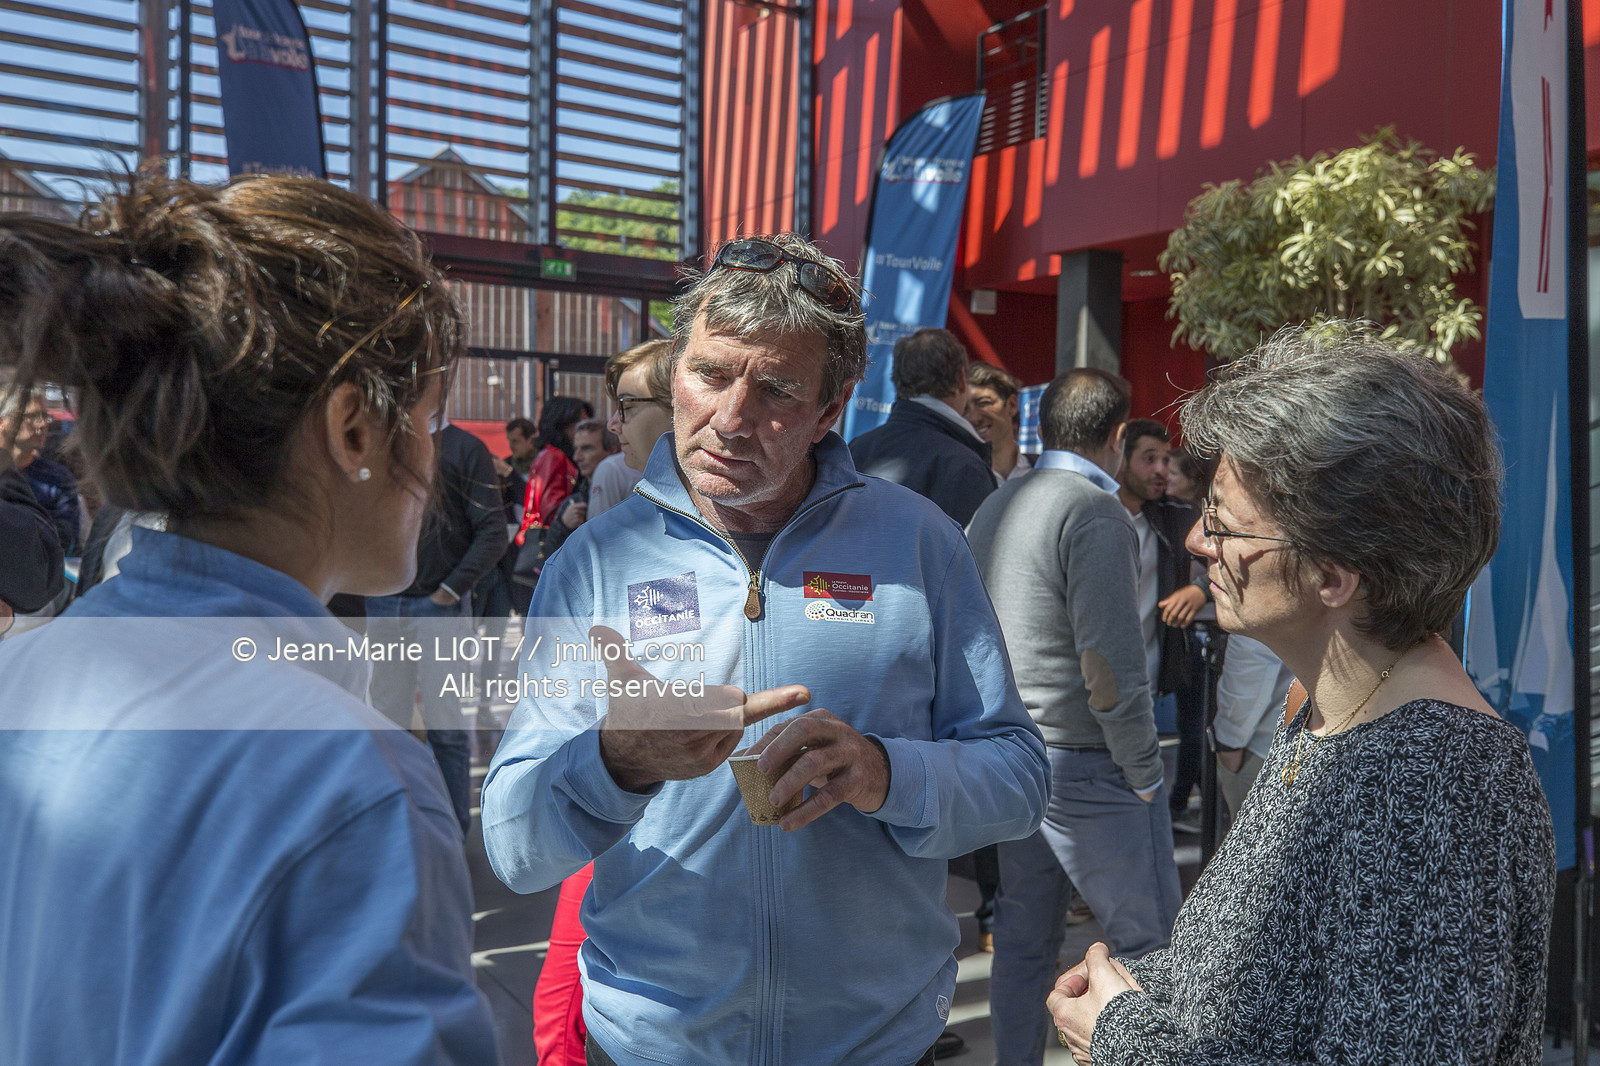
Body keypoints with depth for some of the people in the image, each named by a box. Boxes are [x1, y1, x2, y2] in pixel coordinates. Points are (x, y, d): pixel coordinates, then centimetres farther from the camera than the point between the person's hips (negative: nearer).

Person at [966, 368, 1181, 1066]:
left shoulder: (994, 506, 8)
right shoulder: (1096, 516, -16)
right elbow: (1110, 668, -21)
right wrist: (1142, 773, -10)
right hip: (1087, 766, -8)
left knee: (1024, 932, 18)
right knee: (1151, 938, 5)